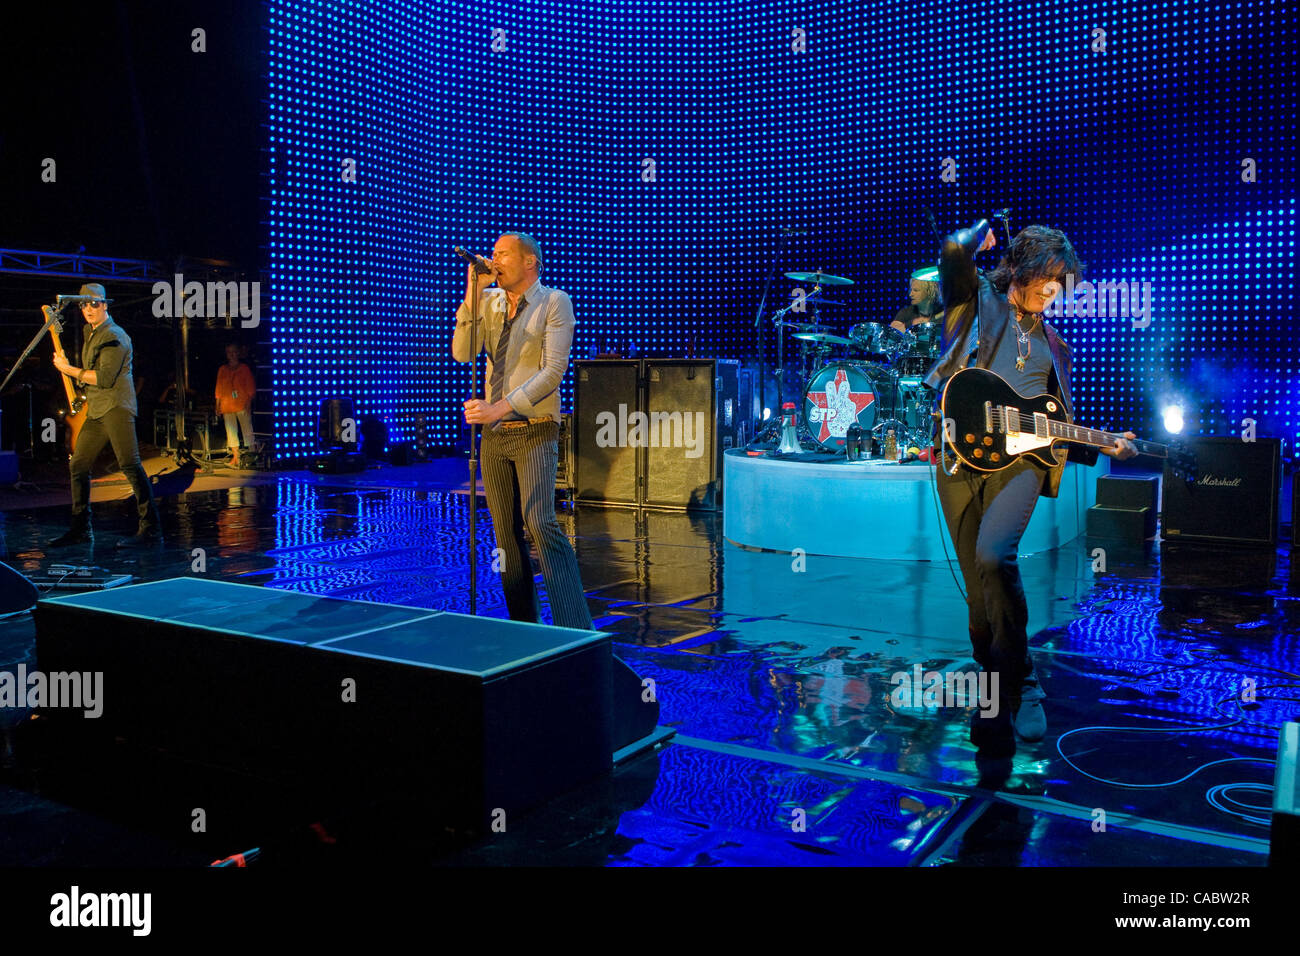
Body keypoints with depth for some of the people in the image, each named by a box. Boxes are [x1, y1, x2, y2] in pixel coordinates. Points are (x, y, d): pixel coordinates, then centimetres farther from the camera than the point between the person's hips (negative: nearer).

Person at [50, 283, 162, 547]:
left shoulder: (114, 336, -9)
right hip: (95, 411, 10)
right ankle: (81, 528, 18)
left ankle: (150, 528, -17)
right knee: (78, 466, 9)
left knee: (129, 464, -15)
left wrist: (69, 369, -10)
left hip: (116, 407, -10)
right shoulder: (88, 335, 20)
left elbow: (105, 378, -18)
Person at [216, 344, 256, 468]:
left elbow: (250, 388, 0)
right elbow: (219, 388, 15)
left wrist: (249, 403, -9)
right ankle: (235, 456, 8)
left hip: (242, 405, -4)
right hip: (227, 405, 4)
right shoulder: (222, 370, 13)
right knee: (231, 431, 3)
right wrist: (218, 405, 9)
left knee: (247, 429, -4)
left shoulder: (244, 369, 3)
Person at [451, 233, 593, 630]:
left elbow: (553, 370, -13)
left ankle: (576, 630, -19)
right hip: (494, 434, 6)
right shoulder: (488, 300, 12)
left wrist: (500, 407, -20)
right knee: (506, 533, 6)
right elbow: (461, 353, 1)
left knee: (540, 523, -20)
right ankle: (523, 625, 16)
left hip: (534, 432, -5)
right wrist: (472, 292, -5)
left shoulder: (554, 301, -3)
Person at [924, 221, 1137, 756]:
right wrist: (986, 231, 11)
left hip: (1020, 457, 1)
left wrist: (1101, 446, 12)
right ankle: (998, 697, 16)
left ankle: (1017, 686, -17)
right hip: (961, 453, -1)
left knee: (994, 556, -27)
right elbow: (955, 251, -7)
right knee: (978, 589, 1)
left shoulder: (1052, 344, 24)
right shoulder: (976, 301, 13)